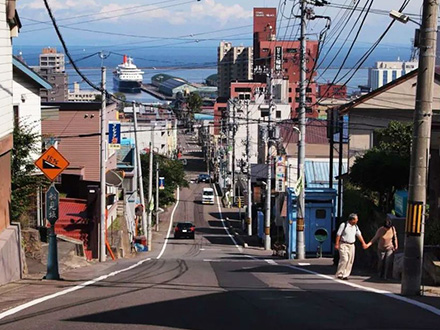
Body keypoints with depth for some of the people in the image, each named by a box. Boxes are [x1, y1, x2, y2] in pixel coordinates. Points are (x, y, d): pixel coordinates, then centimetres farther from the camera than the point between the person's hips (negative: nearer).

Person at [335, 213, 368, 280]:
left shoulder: (355, 227, 9)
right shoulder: (344, 225, -9)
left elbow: (359, 235, 17)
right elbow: (338, 235, -8)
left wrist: (363, 243, 13)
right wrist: (336, 244, -10)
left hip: (351, 245, 6)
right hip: (343, 244, -6)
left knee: (350, 261, 3)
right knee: (344, 259, -17)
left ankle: (345, 275, 10)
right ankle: (339, 274, -9)